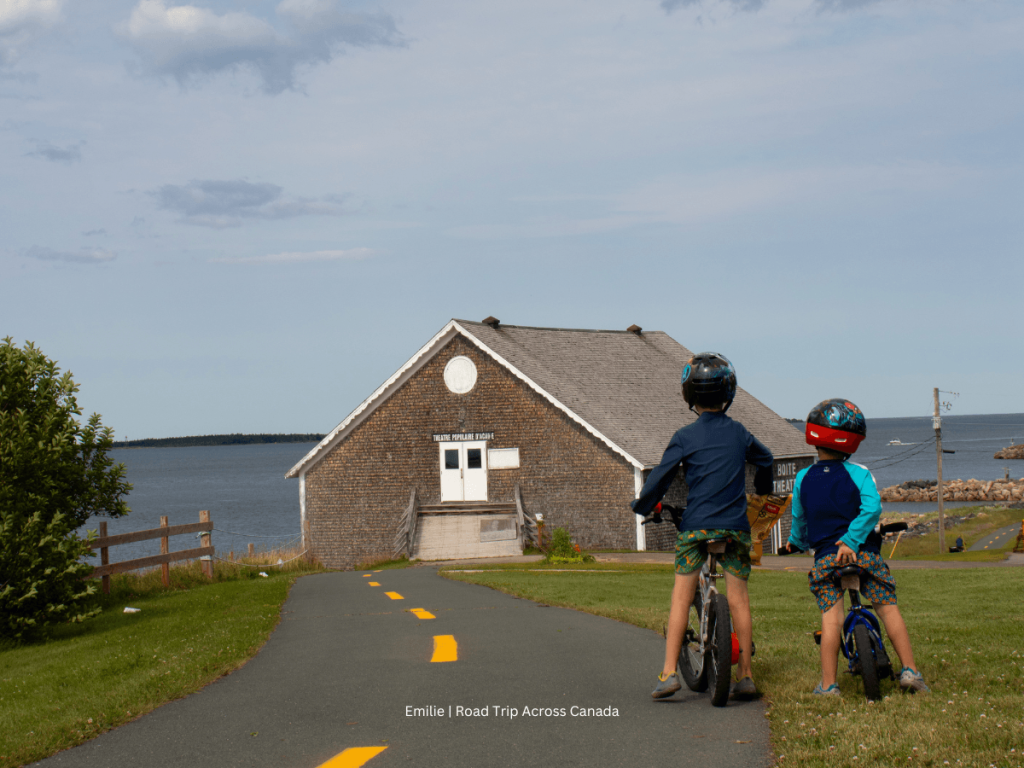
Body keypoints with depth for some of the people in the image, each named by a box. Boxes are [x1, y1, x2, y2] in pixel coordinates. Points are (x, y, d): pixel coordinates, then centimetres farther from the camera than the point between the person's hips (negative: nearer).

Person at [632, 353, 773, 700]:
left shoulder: (685, 437, -3)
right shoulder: (739, 433, 9)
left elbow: (661, 476, -4)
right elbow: (765, 459, 28)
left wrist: (642, 506, 14)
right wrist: (762, 492, 48)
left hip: (695, 525, -2)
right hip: (735, 525, 2)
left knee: (681, 597, 2)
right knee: (738, 599, 6)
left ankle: (669, 672, -3)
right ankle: (746, 676, 8)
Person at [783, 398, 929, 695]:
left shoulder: (803, 479, 6)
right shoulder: (858, 473, 0)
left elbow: (799, 519, 16)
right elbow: (872, 508, -16)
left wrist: (796, 543, 34)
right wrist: (850, 540, -15)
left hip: (825, 557, 1)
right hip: (863, 552, -1)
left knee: (831, 615, -2)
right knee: (888, 607, 5)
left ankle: (828, 683, -6)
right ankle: (909, 669, 0)